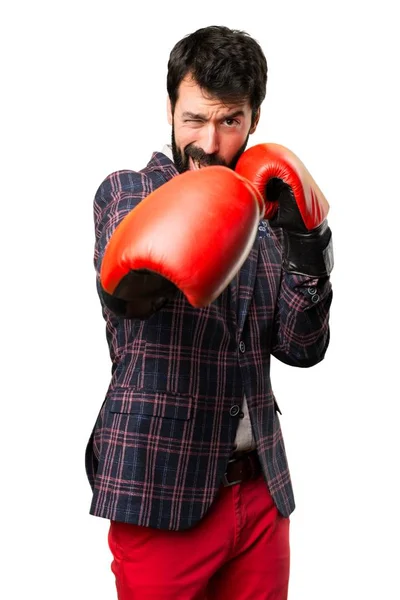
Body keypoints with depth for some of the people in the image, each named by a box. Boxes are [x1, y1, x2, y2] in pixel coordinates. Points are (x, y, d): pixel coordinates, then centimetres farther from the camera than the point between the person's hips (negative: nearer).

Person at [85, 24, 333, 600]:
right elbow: (122, 293, -22)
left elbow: (303, 348, 3)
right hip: (162, 488, -4)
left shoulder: (265, 215, 9)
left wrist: (305, 243, -9)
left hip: (261, 488, 4)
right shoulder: (126, 193, -2)